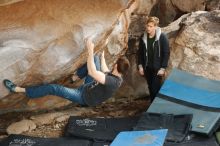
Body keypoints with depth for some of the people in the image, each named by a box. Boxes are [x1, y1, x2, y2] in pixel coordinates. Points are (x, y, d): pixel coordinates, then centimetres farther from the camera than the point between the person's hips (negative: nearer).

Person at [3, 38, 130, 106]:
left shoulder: (113, 82, -38)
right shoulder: (117, 77, -8)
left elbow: (91, 72, -45)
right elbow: (105, 72, 14)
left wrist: (90, 50, -41)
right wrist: (102, 56, 21)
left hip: (85, 96, -8)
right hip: (90, 87, 8)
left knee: (53, 88, -15)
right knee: (95, 58, 6)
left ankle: (19, 90, -5)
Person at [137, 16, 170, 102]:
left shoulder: (162, 37, -14)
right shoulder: (143, 37, -2)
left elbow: (166, 53, -12)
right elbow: (140, 52, 7)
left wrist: (163, 68, -14)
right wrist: (140, 66, 1)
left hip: (157, 68, -4)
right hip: (147, 68, 4)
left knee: (155, 89, -6)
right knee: (150, 88, 14)